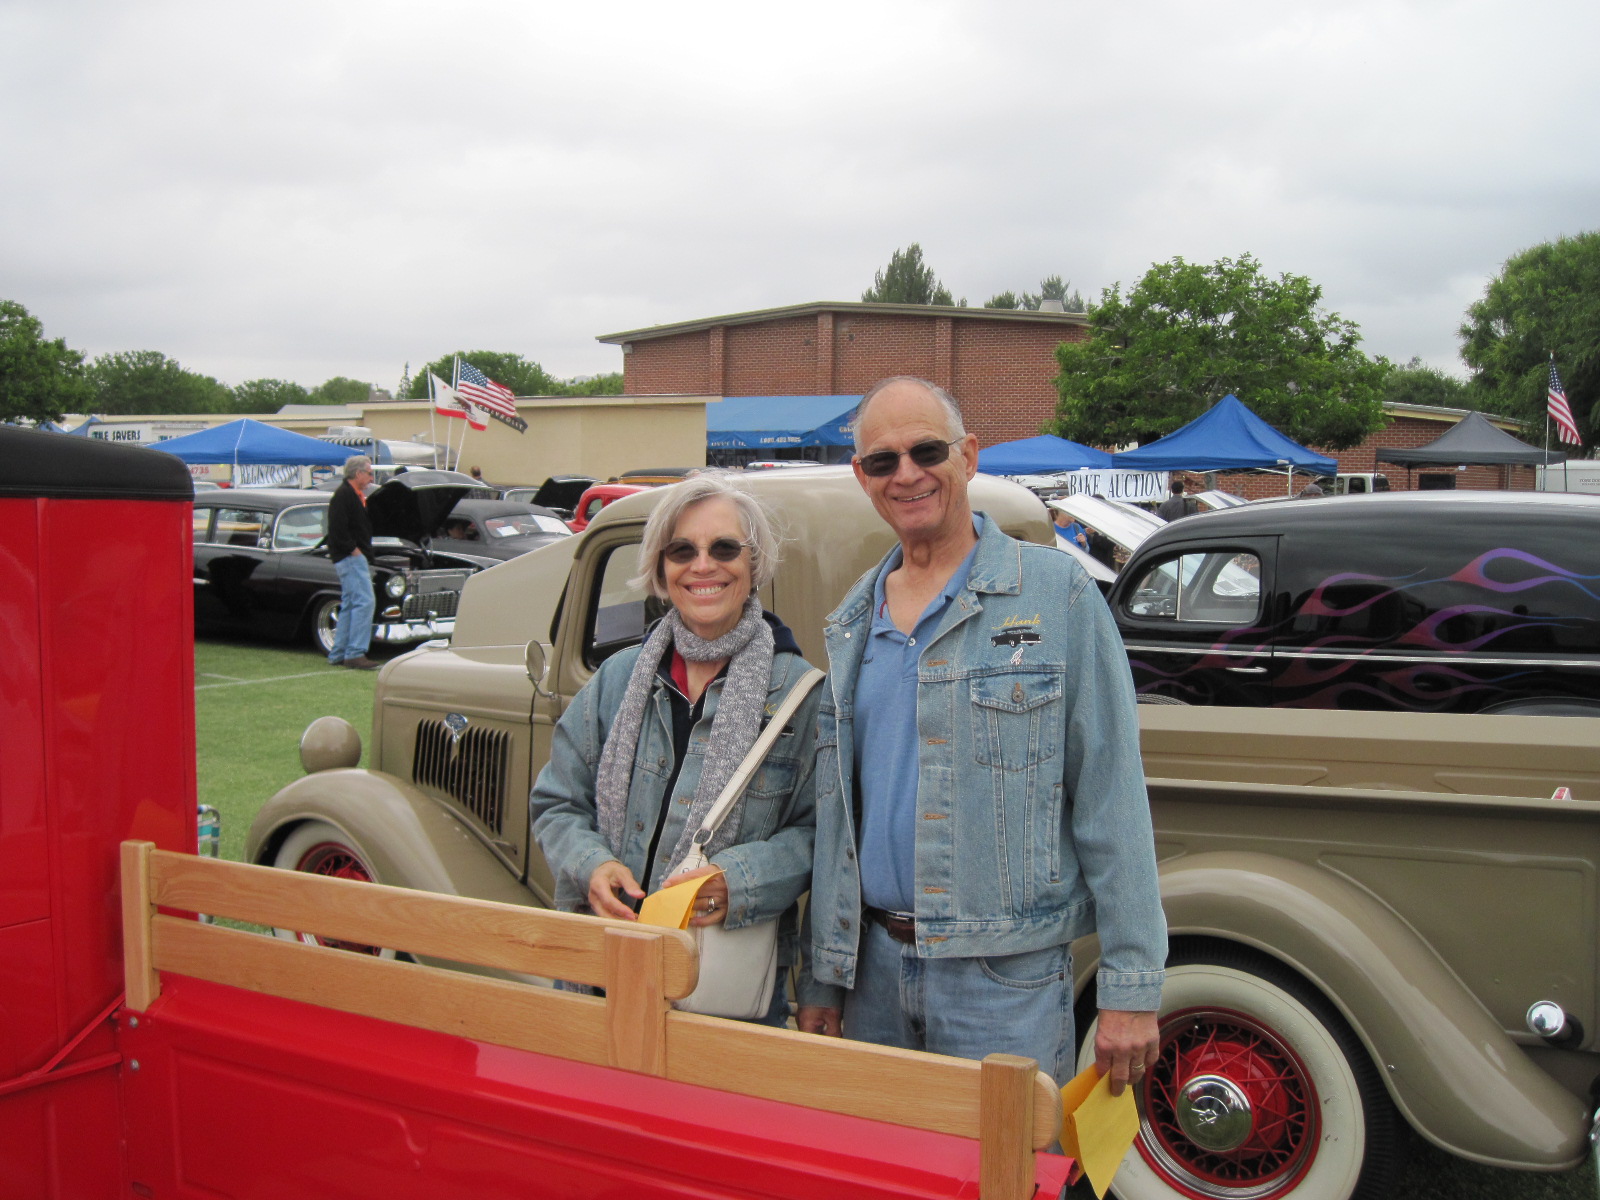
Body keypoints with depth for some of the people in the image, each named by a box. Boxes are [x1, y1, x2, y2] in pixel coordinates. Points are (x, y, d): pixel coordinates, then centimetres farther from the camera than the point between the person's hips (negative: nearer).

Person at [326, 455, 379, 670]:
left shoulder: (356, 495, 19)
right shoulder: (343, 495, -13)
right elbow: (338, 529, -22)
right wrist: (353, 549, -17)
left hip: (355, 558, 11)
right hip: (350, 557, -11)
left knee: (349, 605, 12)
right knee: (364, 602, -14)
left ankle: (338, 655, 16)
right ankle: (355, 654, -15)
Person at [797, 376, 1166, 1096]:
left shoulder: (1057, 595, -5)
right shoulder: (851, 624, 11)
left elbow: (1112, 799, -9)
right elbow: (834, 811, 13)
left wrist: (1131, 988, -13)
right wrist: (821, 979, 11)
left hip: (1005, 976, -5)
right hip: (874, 968, 5)